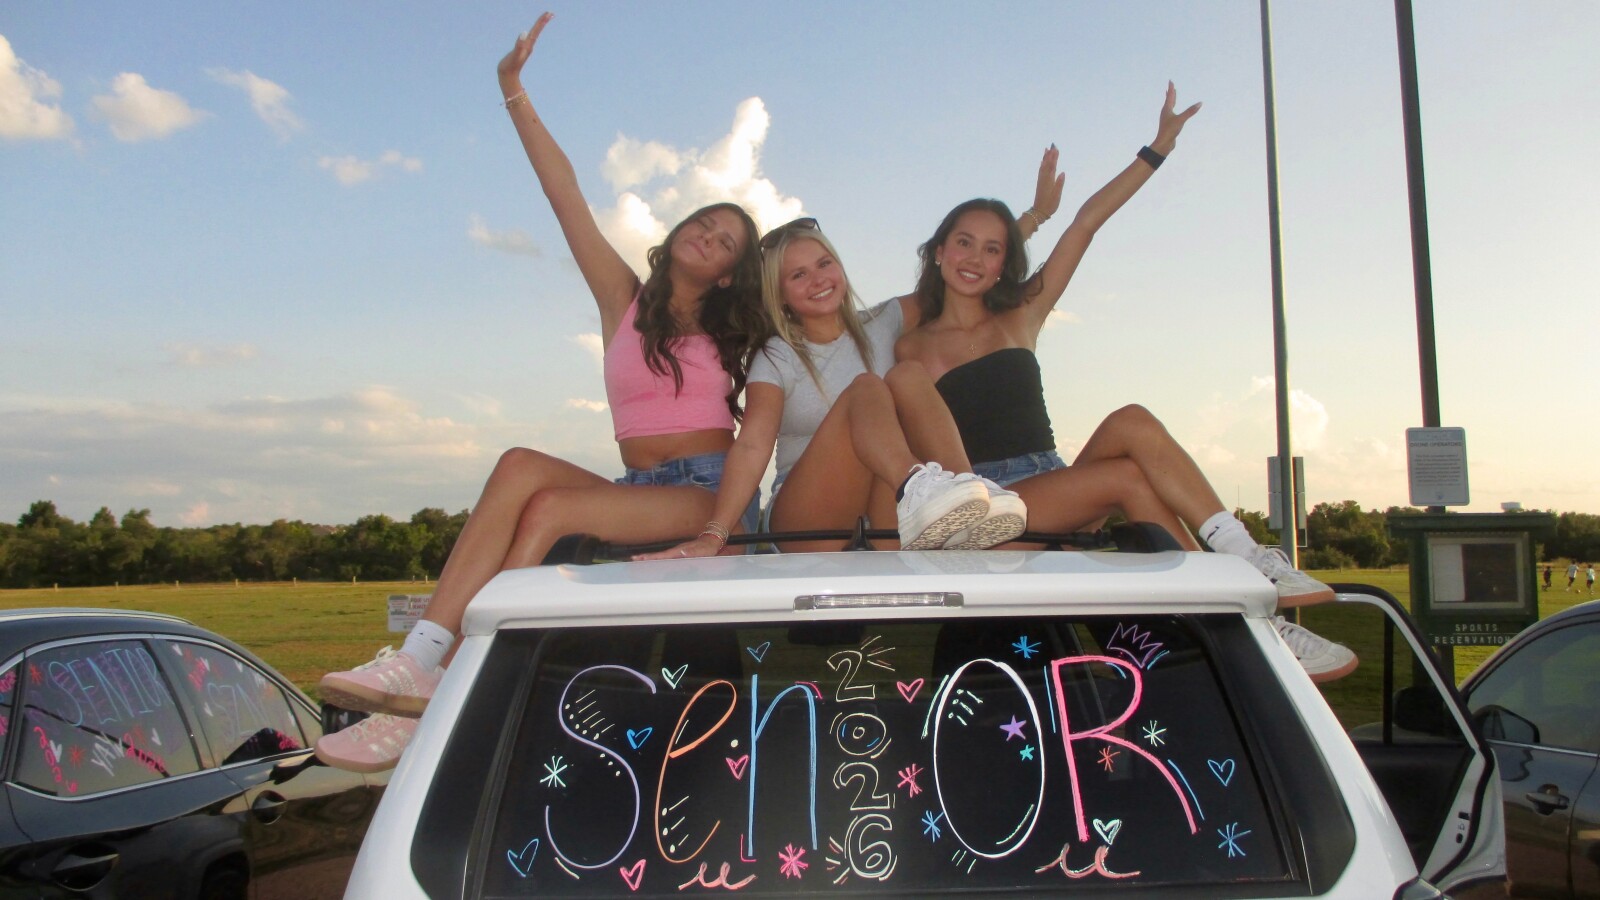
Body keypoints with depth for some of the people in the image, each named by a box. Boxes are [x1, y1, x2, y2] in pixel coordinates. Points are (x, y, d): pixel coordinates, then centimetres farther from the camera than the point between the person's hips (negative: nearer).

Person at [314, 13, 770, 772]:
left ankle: (447, 691, -32)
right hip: (638, 494, 2)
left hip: (712, 498, -2)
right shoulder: (624, 303, 15)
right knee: (521, 466, -27)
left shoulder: (739, 332, 16)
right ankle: (420, 660, -34)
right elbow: (566, 196, 10)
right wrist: (515, 94, 7)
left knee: (548, 508, -28)